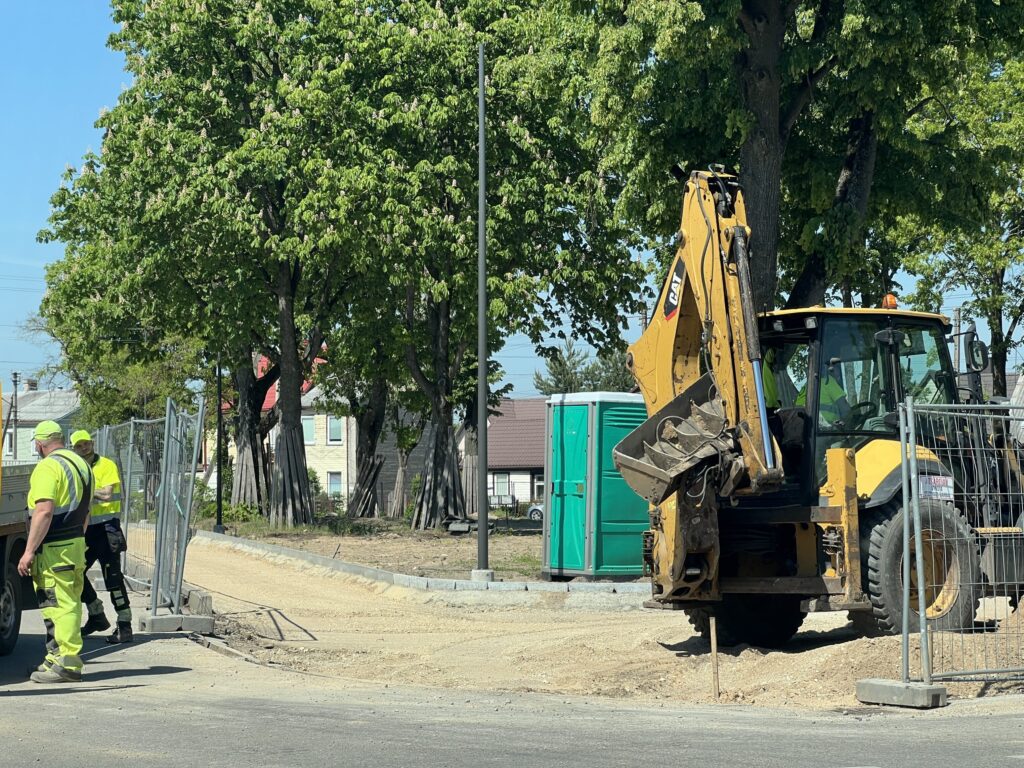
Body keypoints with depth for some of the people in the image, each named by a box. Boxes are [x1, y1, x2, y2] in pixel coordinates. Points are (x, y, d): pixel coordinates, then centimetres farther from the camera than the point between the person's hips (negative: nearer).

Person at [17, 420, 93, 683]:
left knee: (59, 605, -8)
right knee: (70, 604, 14)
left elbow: (44, 512, -23)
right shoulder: (81, 464, 16)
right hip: (77, 544, 9)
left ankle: (66, 663, -8)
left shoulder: (48, 467, -14)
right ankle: (58, 659, 23)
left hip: (53, 550, -9)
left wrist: (29, 551, -21)